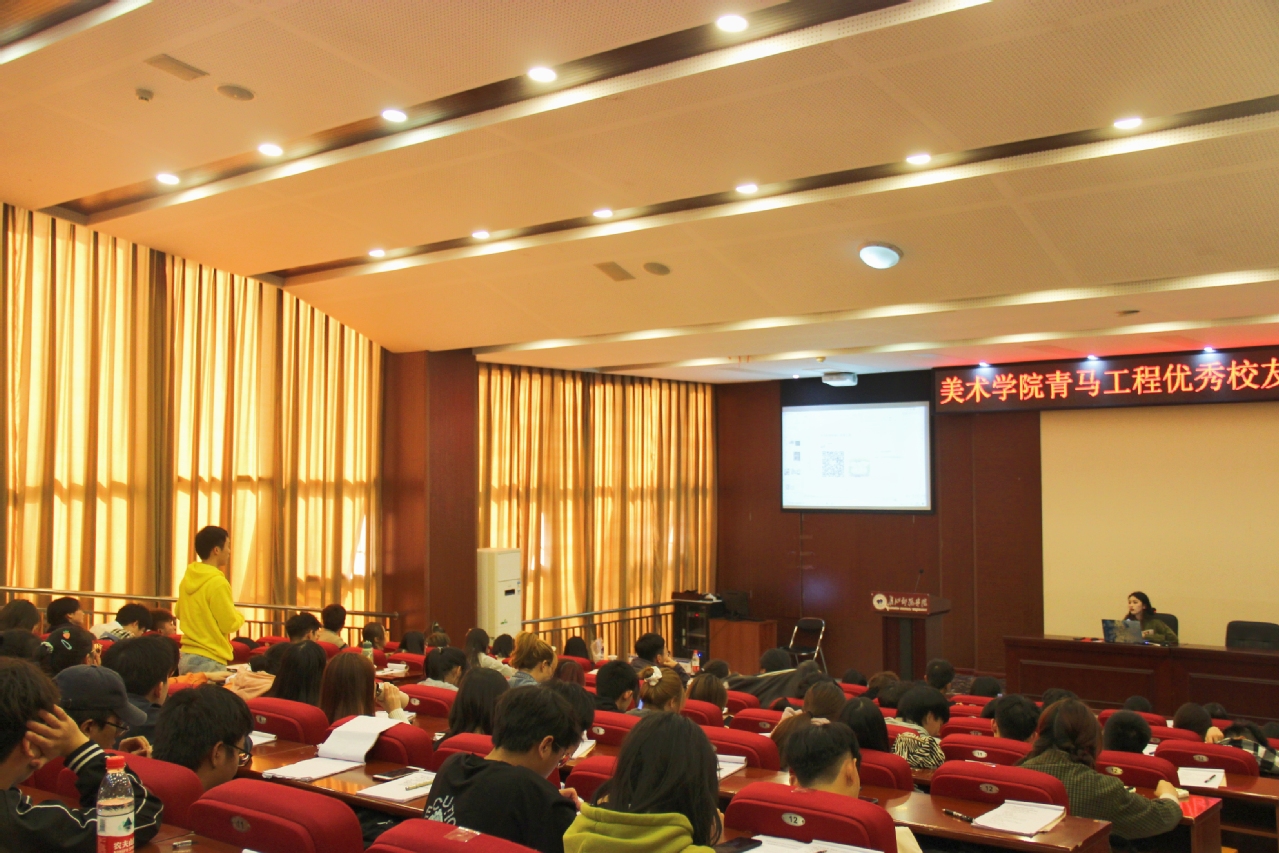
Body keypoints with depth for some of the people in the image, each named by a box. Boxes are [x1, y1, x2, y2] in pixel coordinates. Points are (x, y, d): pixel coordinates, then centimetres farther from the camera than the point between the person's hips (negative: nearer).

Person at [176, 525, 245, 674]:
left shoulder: (187, 579, 6)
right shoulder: (218, 583, -17)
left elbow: (178, 612, 20)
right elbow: (230, 625, -14)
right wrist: (239, 616, 6)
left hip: (185, 657, 8)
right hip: (209, 662, -8)